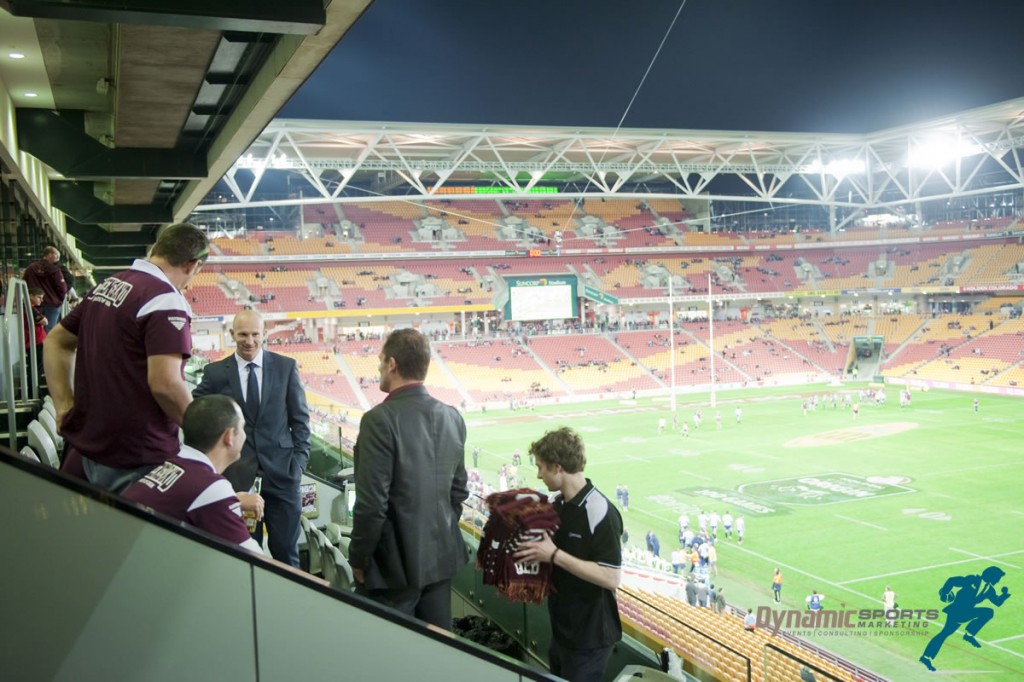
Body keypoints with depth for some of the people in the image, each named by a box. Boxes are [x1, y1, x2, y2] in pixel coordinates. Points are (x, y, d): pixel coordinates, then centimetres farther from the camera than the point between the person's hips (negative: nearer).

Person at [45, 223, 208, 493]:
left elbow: (55, 342, 17)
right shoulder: (166, 300, -19)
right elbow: (164, 384, -27)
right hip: (137, 459, -8)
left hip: (86, 443, 8)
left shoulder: (105, 286, 8)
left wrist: (65, 405, 11)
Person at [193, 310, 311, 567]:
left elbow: (300, 418, 7)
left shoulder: (286, 367, 4)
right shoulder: (215, 372, 3)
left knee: (286, 550, 6)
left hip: (281, 471, 0)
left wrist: (299, 459, -1)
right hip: (237, 475, 0)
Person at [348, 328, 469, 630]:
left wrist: (358, 559, -7)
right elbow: (458, 490, 9)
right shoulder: (452, 418, 1)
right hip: (441, 558, 6)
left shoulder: (380, 420, -19)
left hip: (395, 564, -6)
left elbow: (372, 503, -19)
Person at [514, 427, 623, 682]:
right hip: (562, 629, 8)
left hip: (590, 637, -8)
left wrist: (554, 555, -26)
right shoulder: (559, 504, 1)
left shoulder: (600, 512, -23)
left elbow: (611, 578, -26)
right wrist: (534, 549, -5)